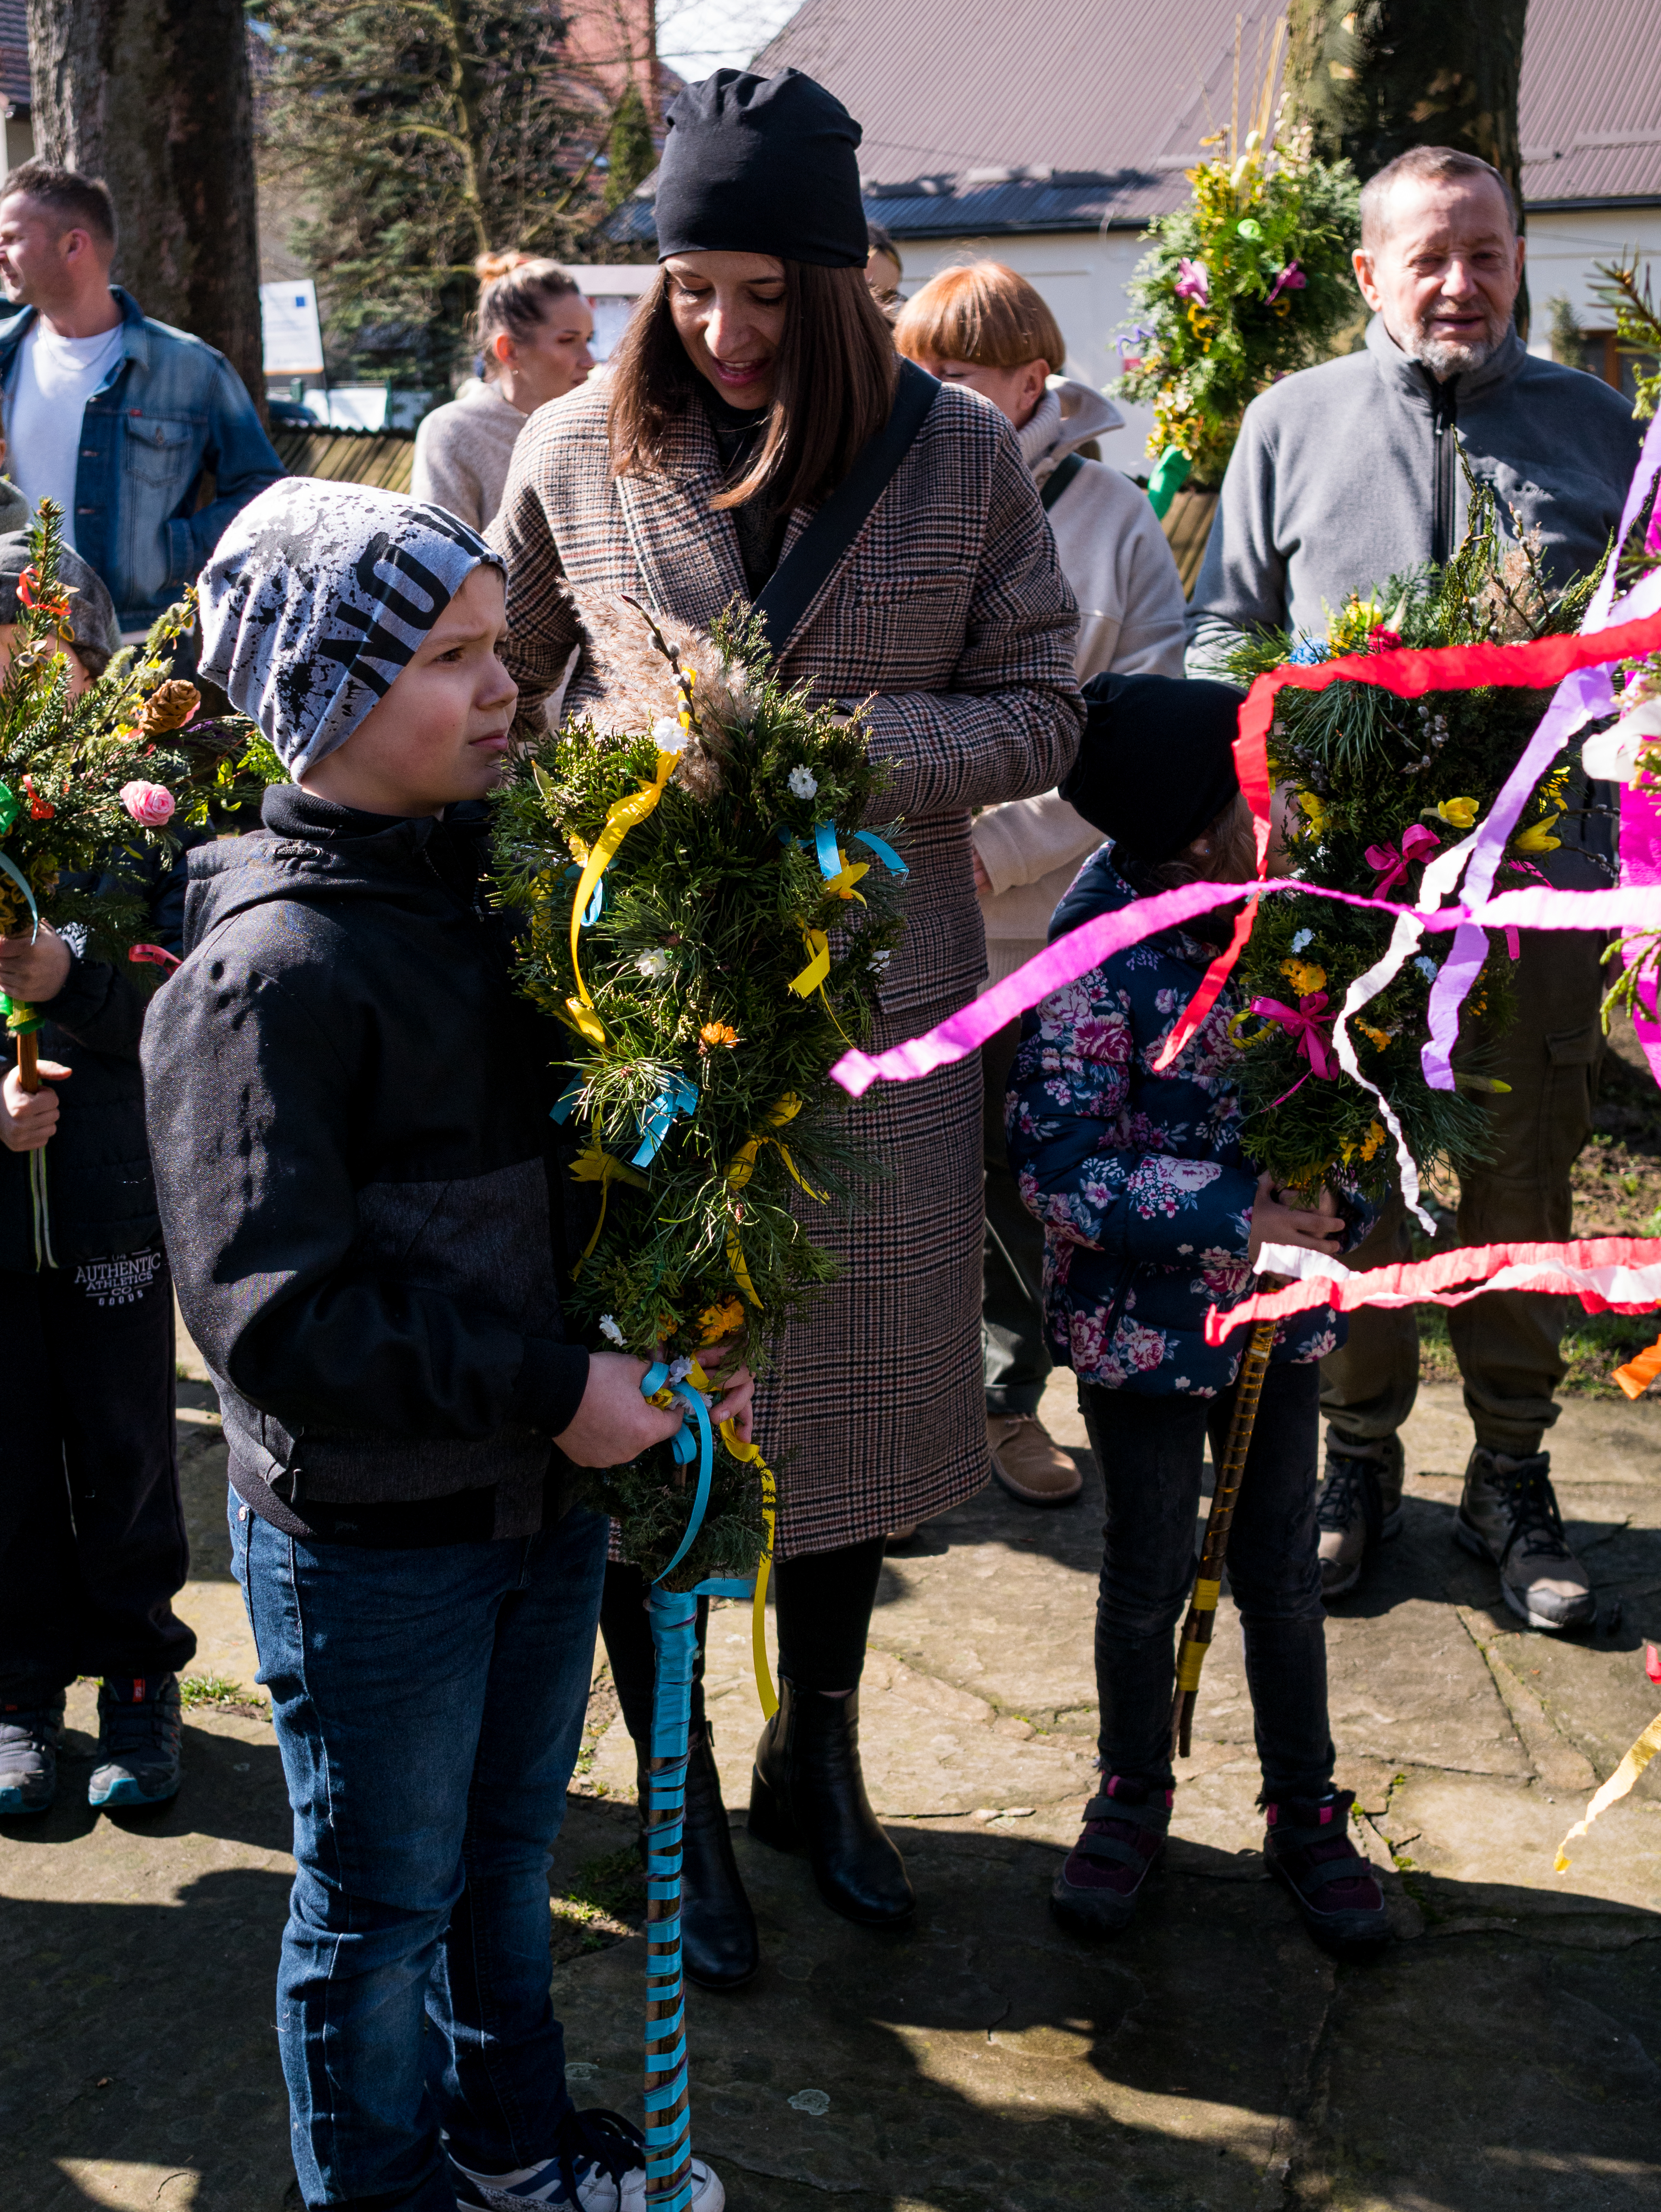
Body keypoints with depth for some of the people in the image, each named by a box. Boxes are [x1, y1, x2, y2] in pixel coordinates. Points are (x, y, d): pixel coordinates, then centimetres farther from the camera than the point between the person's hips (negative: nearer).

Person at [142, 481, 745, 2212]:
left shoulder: (483, 886, 2)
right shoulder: (269, 972, -22)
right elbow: (272, 1316, -25)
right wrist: (551, 1388, -22)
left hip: (540, 1489, 7)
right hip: (370, 1542, -7)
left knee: (509, 1850, 25)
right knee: (382, 1906, 14)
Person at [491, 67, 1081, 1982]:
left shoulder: (960, 454, 1)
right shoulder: (578, 451, 0)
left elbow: (1039, 714, 1)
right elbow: (493, 694, 11)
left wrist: (842, 741, -15)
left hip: (877, 1009, 1)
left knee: (855, 1383, 12)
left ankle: (816, 1752, 38)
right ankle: (680, 1804, 29)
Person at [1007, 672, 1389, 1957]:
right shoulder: (1108, 953, -23)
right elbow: (1057, 1164, -22)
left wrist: (1336, 1203, -9)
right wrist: (1238, 1213, -23)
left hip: (1277, 1302, 5)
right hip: (1146, 1314, -4)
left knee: (1284, 1565, 16)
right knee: (1149, 1573, 13)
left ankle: (1306, 1812, 35)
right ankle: (1135, 1802, 36)